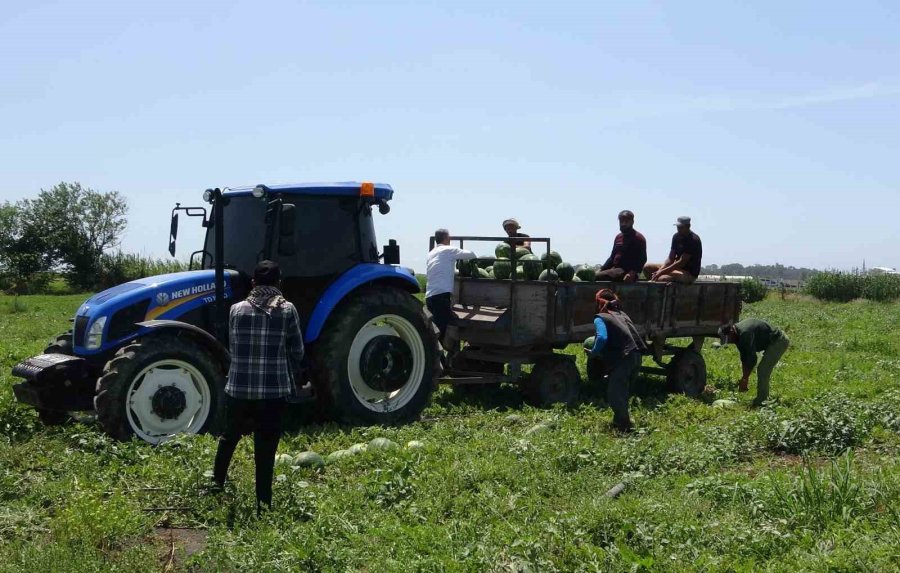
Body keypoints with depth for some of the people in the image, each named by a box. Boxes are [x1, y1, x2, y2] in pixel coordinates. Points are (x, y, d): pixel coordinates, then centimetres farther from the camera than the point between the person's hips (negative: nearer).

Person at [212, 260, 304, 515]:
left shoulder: (237, 310, -1)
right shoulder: (288, 310, -5)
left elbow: (233, 347, 8)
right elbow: (297, 351, 1)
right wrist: (289, 377, 19)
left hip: (238, 388, 2)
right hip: (274, 390, -2)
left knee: (229, 436, 25)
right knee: (266, 446, 4)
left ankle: (217, 482, 37)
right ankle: (263, 502, 6)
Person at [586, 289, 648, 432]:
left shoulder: (600, 318, -2)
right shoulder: (621, 314, 21)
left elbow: (602, 338, -19)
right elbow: (632, 334, 19)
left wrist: (594, 352, -2)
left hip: (623, 359, -8)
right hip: (636, 356, 8)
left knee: (614, 393, 0)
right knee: (621, 391, 22)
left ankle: (625, 426, -1)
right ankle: (620, 420, 29)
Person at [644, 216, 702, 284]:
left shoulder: (693, 240, -18)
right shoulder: (676, 236, 7)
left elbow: (682, 262, -22)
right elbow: (670, 259, 7)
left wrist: (662, 272, -24)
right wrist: (659, 270, -11)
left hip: (689, 274, -9)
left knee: (662, 279, -34)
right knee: (647, 268, 0)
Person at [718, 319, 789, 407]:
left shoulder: (745, 333, -29)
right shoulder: (738, 334, 3)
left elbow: (752, 358, -29)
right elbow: (744, 357, 9)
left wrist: (744, 379, -22)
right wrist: (745, 377, 7)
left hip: (778, 342, -11)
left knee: (762, 371, -11)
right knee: (763, 370, 16)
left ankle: (761, 401, -7)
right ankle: (764, 399, 24)